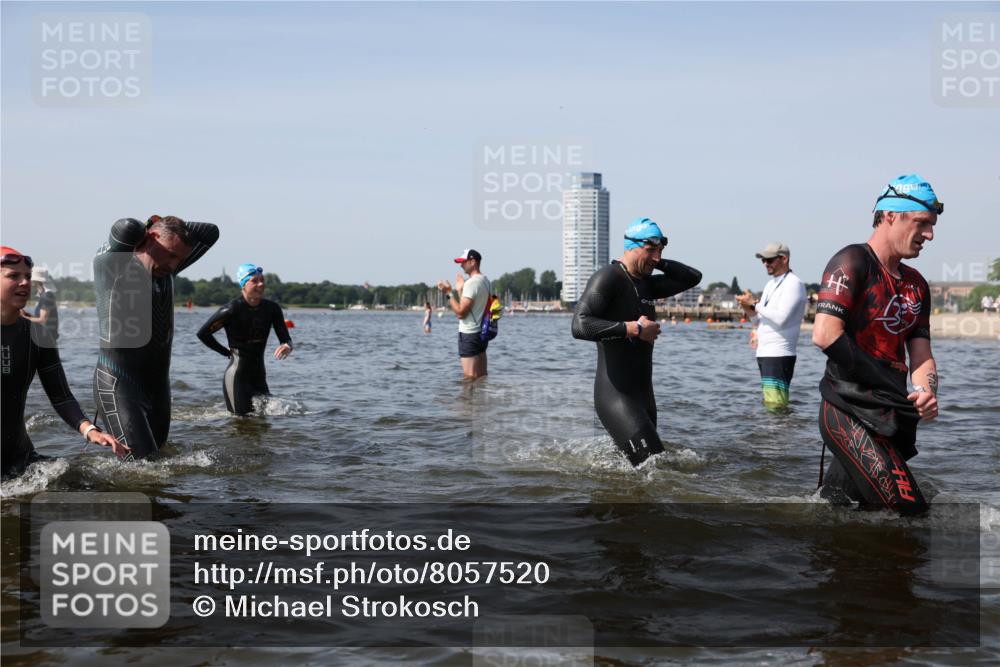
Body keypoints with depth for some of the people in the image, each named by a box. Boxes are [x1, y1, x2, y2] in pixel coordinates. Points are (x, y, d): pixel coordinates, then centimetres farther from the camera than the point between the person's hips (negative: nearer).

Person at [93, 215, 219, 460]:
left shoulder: (164, 269, 11)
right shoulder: (110, 264, -10)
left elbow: (210, 233, 15)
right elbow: (126, 230, -30)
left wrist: (173, 226, 5)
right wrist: (146, 229, -8)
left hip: (159, 384, 7)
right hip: (119, 384, -7)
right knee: (141, 460, -17)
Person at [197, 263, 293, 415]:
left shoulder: (272, 309, 1)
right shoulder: (232, 310, -14)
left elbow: (285, 338, 0)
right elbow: (203, 333, -8)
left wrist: (287, 347, -24)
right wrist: (227, 352, -3)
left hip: (259, 376, 6)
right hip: (237, 376, -5)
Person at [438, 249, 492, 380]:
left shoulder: (471, 283, -17)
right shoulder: (486, 281, 13)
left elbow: (461, 313, -19)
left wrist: (449, 293, -12)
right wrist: (461, 290, 20)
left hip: (469, 335, -10)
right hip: (481, 333, 10)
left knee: (470, 378, -7)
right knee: (482, 377, 12)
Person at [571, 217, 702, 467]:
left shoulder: (646, 284, 16)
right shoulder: (607, 278, -10)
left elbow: (693, 277, 25)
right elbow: (580, 326, -23)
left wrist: (659, 262, 12)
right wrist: (633, 328, -21)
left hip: (643, 395, 9)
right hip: (616, 397, -9)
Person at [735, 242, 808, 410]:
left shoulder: (793, 284, -8)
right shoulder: (770, 284, 19)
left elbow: (780, 318, -20)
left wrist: (754, 305, -13)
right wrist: (749, 310, 1)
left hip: (779, 355, -9)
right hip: (764, 352, 9)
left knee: (776, 405, -13)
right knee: (768, 403, 10)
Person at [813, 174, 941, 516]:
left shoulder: (916, 285, 18)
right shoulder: (853, 262, -8)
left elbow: (921, 355, 13)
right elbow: (824, 335, -20)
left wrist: (927, 391, -12)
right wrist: (895, 389, -15)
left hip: (891, 419, 9)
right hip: (850, 413, -9)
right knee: (908, 508, -15)